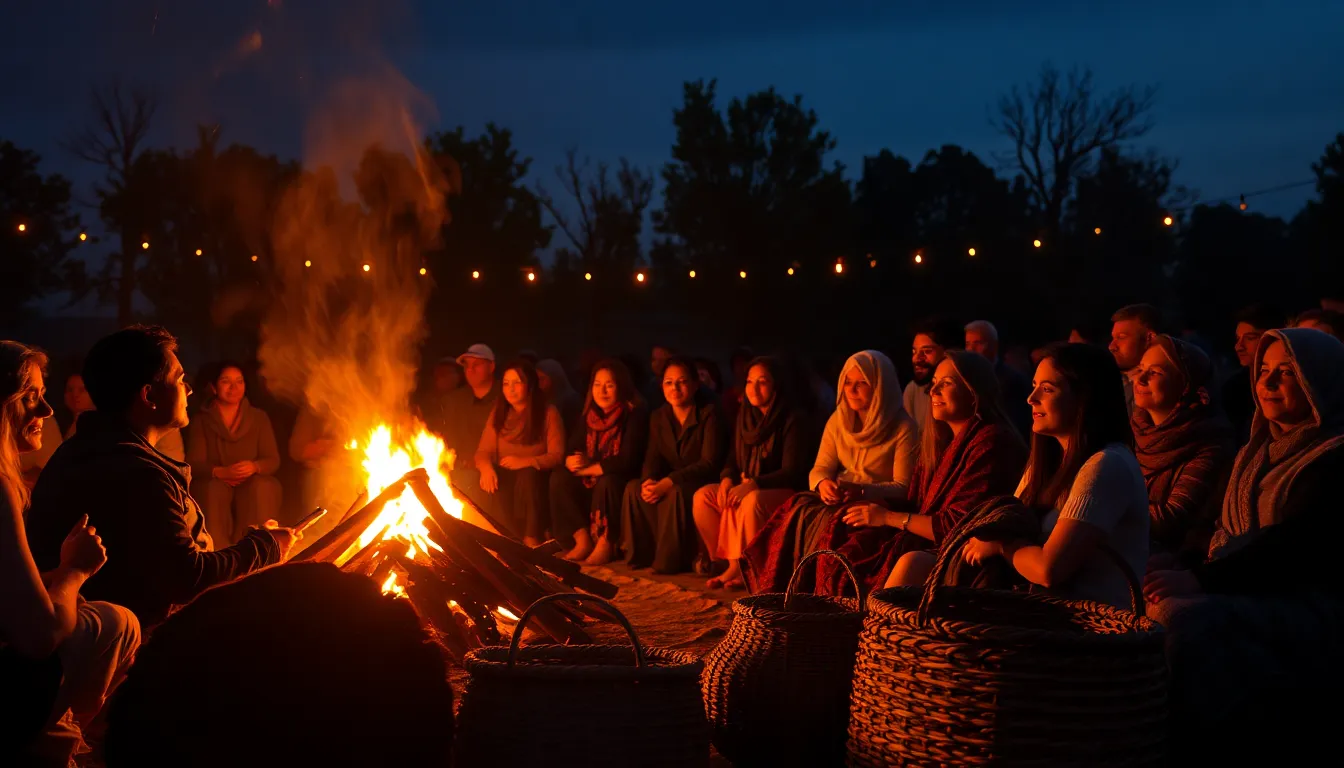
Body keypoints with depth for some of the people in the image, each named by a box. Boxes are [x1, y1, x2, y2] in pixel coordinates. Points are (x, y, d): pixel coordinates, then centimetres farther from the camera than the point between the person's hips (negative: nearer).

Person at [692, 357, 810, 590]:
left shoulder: (793, 419, -11)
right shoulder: (745, 416, 9)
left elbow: (792, 472, -17)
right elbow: (733, 459, 13)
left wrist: (753, 484, -30)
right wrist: (727, 479, -11)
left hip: (784, 491, -7)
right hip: (746, 487, 7)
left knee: (751, 501, -37)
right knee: (702, 496, -15)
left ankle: (746, 570, -20)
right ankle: (733, 565, -14)